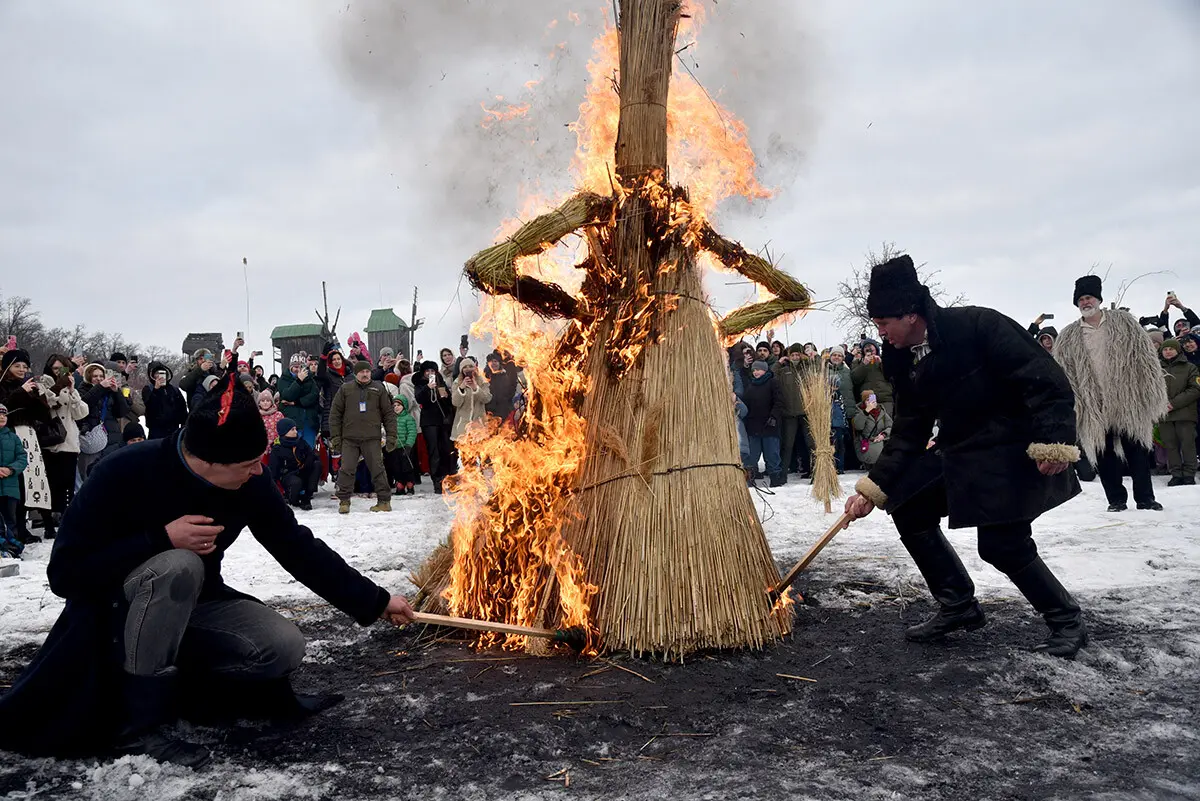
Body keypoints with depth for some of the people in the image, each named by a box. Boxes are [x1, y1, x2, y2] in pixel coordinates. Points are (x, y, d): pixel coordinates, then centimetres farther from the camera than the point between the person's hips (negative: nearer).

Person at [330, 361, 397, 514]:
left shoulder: (378, 389, 7)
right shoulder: (345, 389, 7)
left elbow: (389, 413, 7)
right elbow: (335, 413, 7)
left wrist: (391, 435, 1)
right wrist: (335, 436, 1)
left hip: (372, 438, -1)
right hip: (349, 438, 1)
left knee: (377, 469, 1)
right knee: (347, 470, 0)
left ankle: (384, 500, 8)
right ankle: (344, 501, 9)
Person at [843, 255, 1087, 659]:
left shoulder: (978, 325, -23)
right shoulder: (903, 360, -1)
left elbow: (1046, 378, -22)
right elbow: (908, 432, 4)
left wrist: (1055, 441, -29)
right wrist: (873, 488, -1)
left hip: (1014, 450, -8)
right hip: (958, 451, 8)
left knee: (1002, 544, -13)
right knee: (909, 511, 3)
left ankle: (1067, 620, 11)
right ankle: (958, 605, 16)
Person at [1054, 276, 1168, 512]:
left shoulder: (1123, 322, 5)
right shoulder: (1069, 337, 5)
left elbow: (1145, 358, 2)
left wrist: (1152, 394, -4)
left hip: (1128, 402, -1)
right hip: (1094, 408, 1)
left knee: (1138, 451, 6)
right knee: (1105, 455, 5)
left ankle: (1145, 497, 15)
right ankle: (1116, 499, 16)